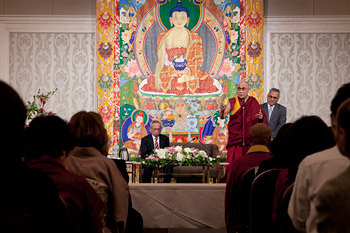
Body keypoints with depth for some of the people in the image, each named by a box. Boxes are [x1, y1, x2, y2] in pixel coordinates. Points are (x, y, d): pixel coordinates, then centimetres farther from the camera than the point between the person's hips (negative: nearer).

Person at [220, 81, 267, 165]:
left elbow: (264, 120, 5)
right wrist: (222, 111, -26)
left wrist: (261, 117, -18)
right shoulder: (232, 102, 5)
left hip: (249, 138, 1)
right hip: (235, 138, 0)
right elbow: (222, 117, -5)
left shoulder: (253, 102, 6)